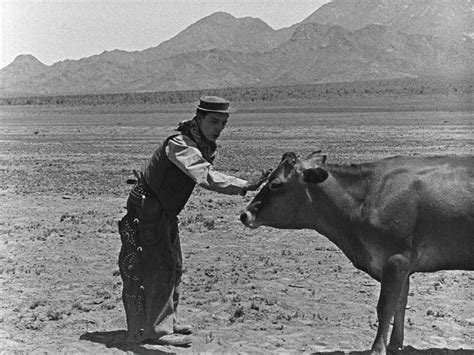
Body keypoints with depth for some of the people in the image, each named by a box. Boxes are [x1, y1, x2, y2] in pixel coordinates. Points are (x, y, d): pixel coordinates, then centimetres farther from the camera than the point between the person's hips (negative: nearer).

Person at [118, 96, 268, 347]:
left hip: (165, 211, 10)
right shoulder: (179, 144, -27)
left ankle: (166, 321, 28)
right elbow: (206, 177, -42)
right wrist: (245, 186, -51)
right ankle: (155, 330, -5)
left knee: (173, 267, 15)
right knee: (158, 267, -11)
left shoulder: (205, 146, 3)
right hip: (147, 209, -10)